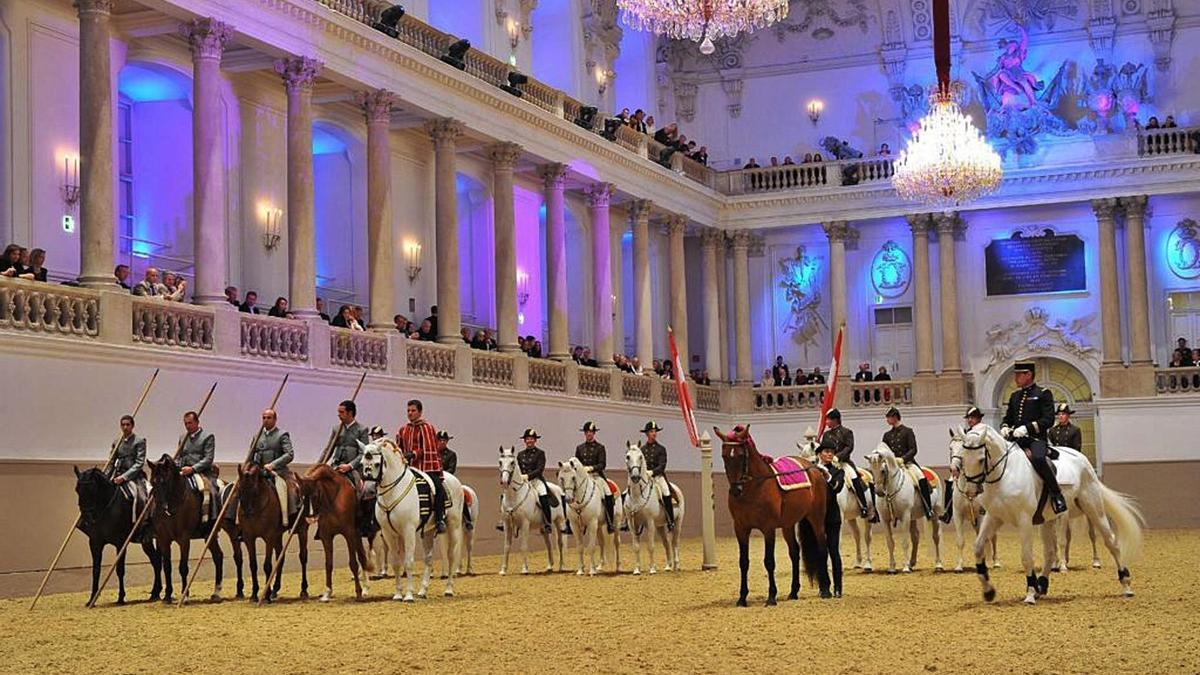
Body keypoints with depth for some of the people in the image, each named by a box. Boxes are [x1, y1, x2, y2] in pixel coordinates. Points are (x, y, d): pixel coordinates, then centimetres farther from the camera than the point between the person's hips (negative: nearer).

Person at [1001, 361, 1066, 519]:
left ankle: (1056, 495, -23)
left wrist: (1027, 428, -20)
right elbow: (1007, 418, 26)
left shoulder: (1043, 394, 2)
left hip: (1036, 438, -7)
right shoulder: (1014, 396, 21)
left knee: (1038, 459, -37)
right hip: (1016, 439, 7)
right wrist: (1004, 428, 2)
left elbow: (1048, 419, -8)